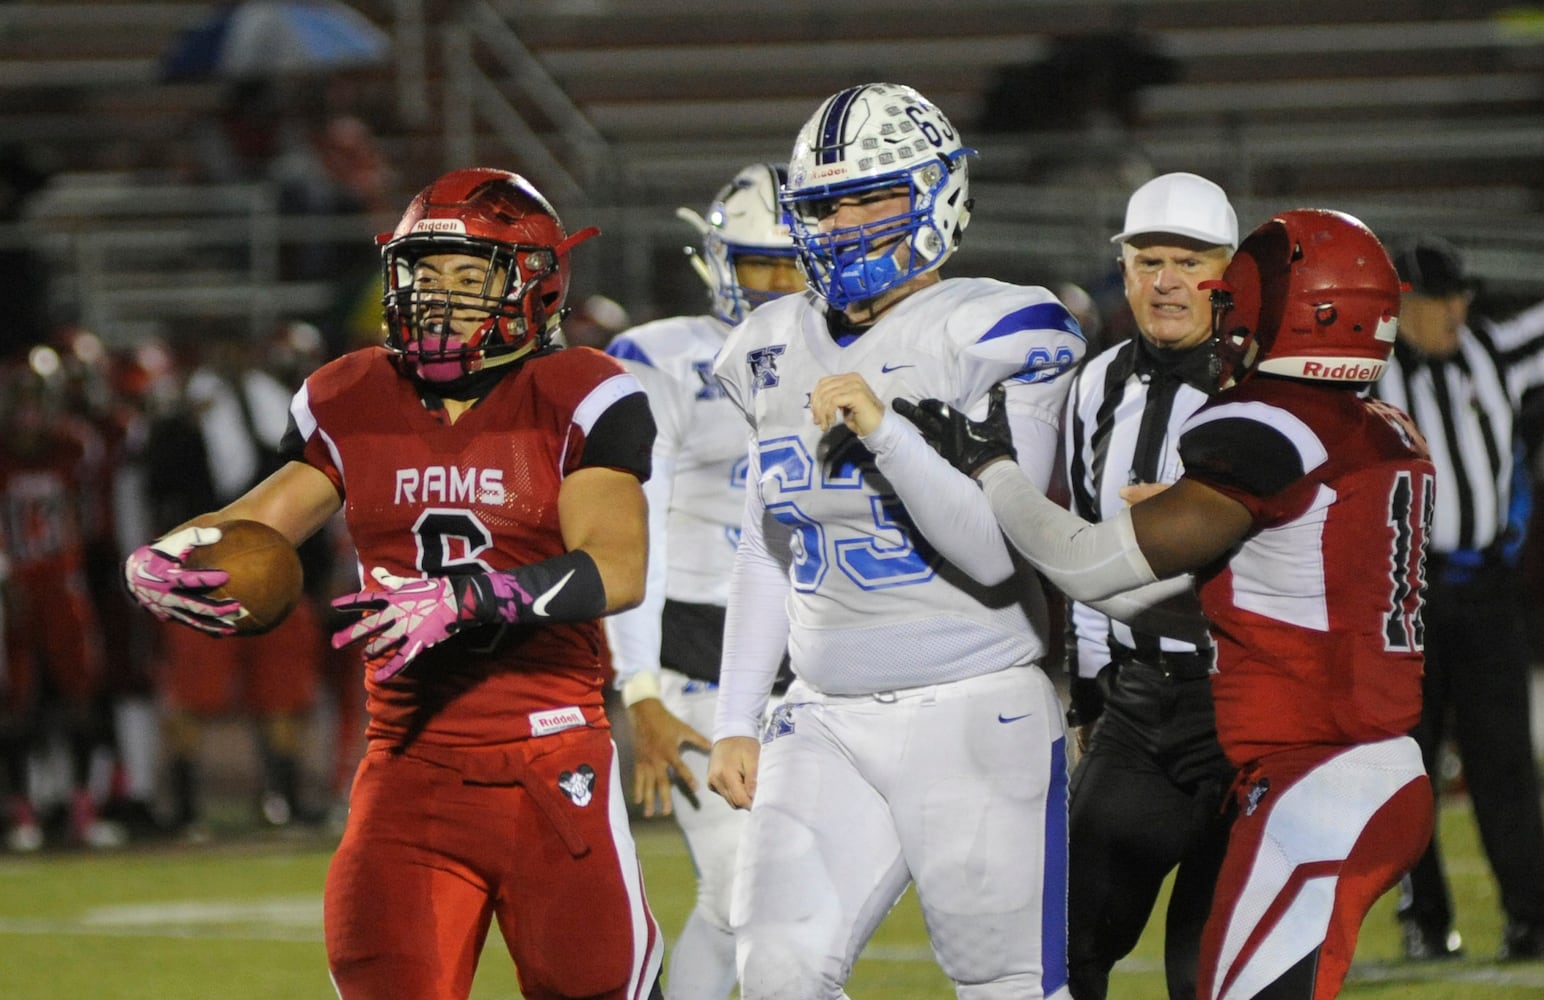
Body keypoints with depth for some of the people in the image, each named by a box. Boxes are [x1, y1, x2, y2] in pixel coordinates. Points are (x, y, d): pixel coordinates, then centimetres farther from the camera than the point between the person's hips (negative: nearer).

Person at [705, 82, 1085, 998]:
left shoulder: (989, 337, -8)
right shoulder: (779, 353, 10)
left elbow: (998, 552, -15)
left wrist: (884, 432, -24)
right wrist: (736, 720, 16)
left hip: (977, 714, -5)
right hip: (829, 721, 5)